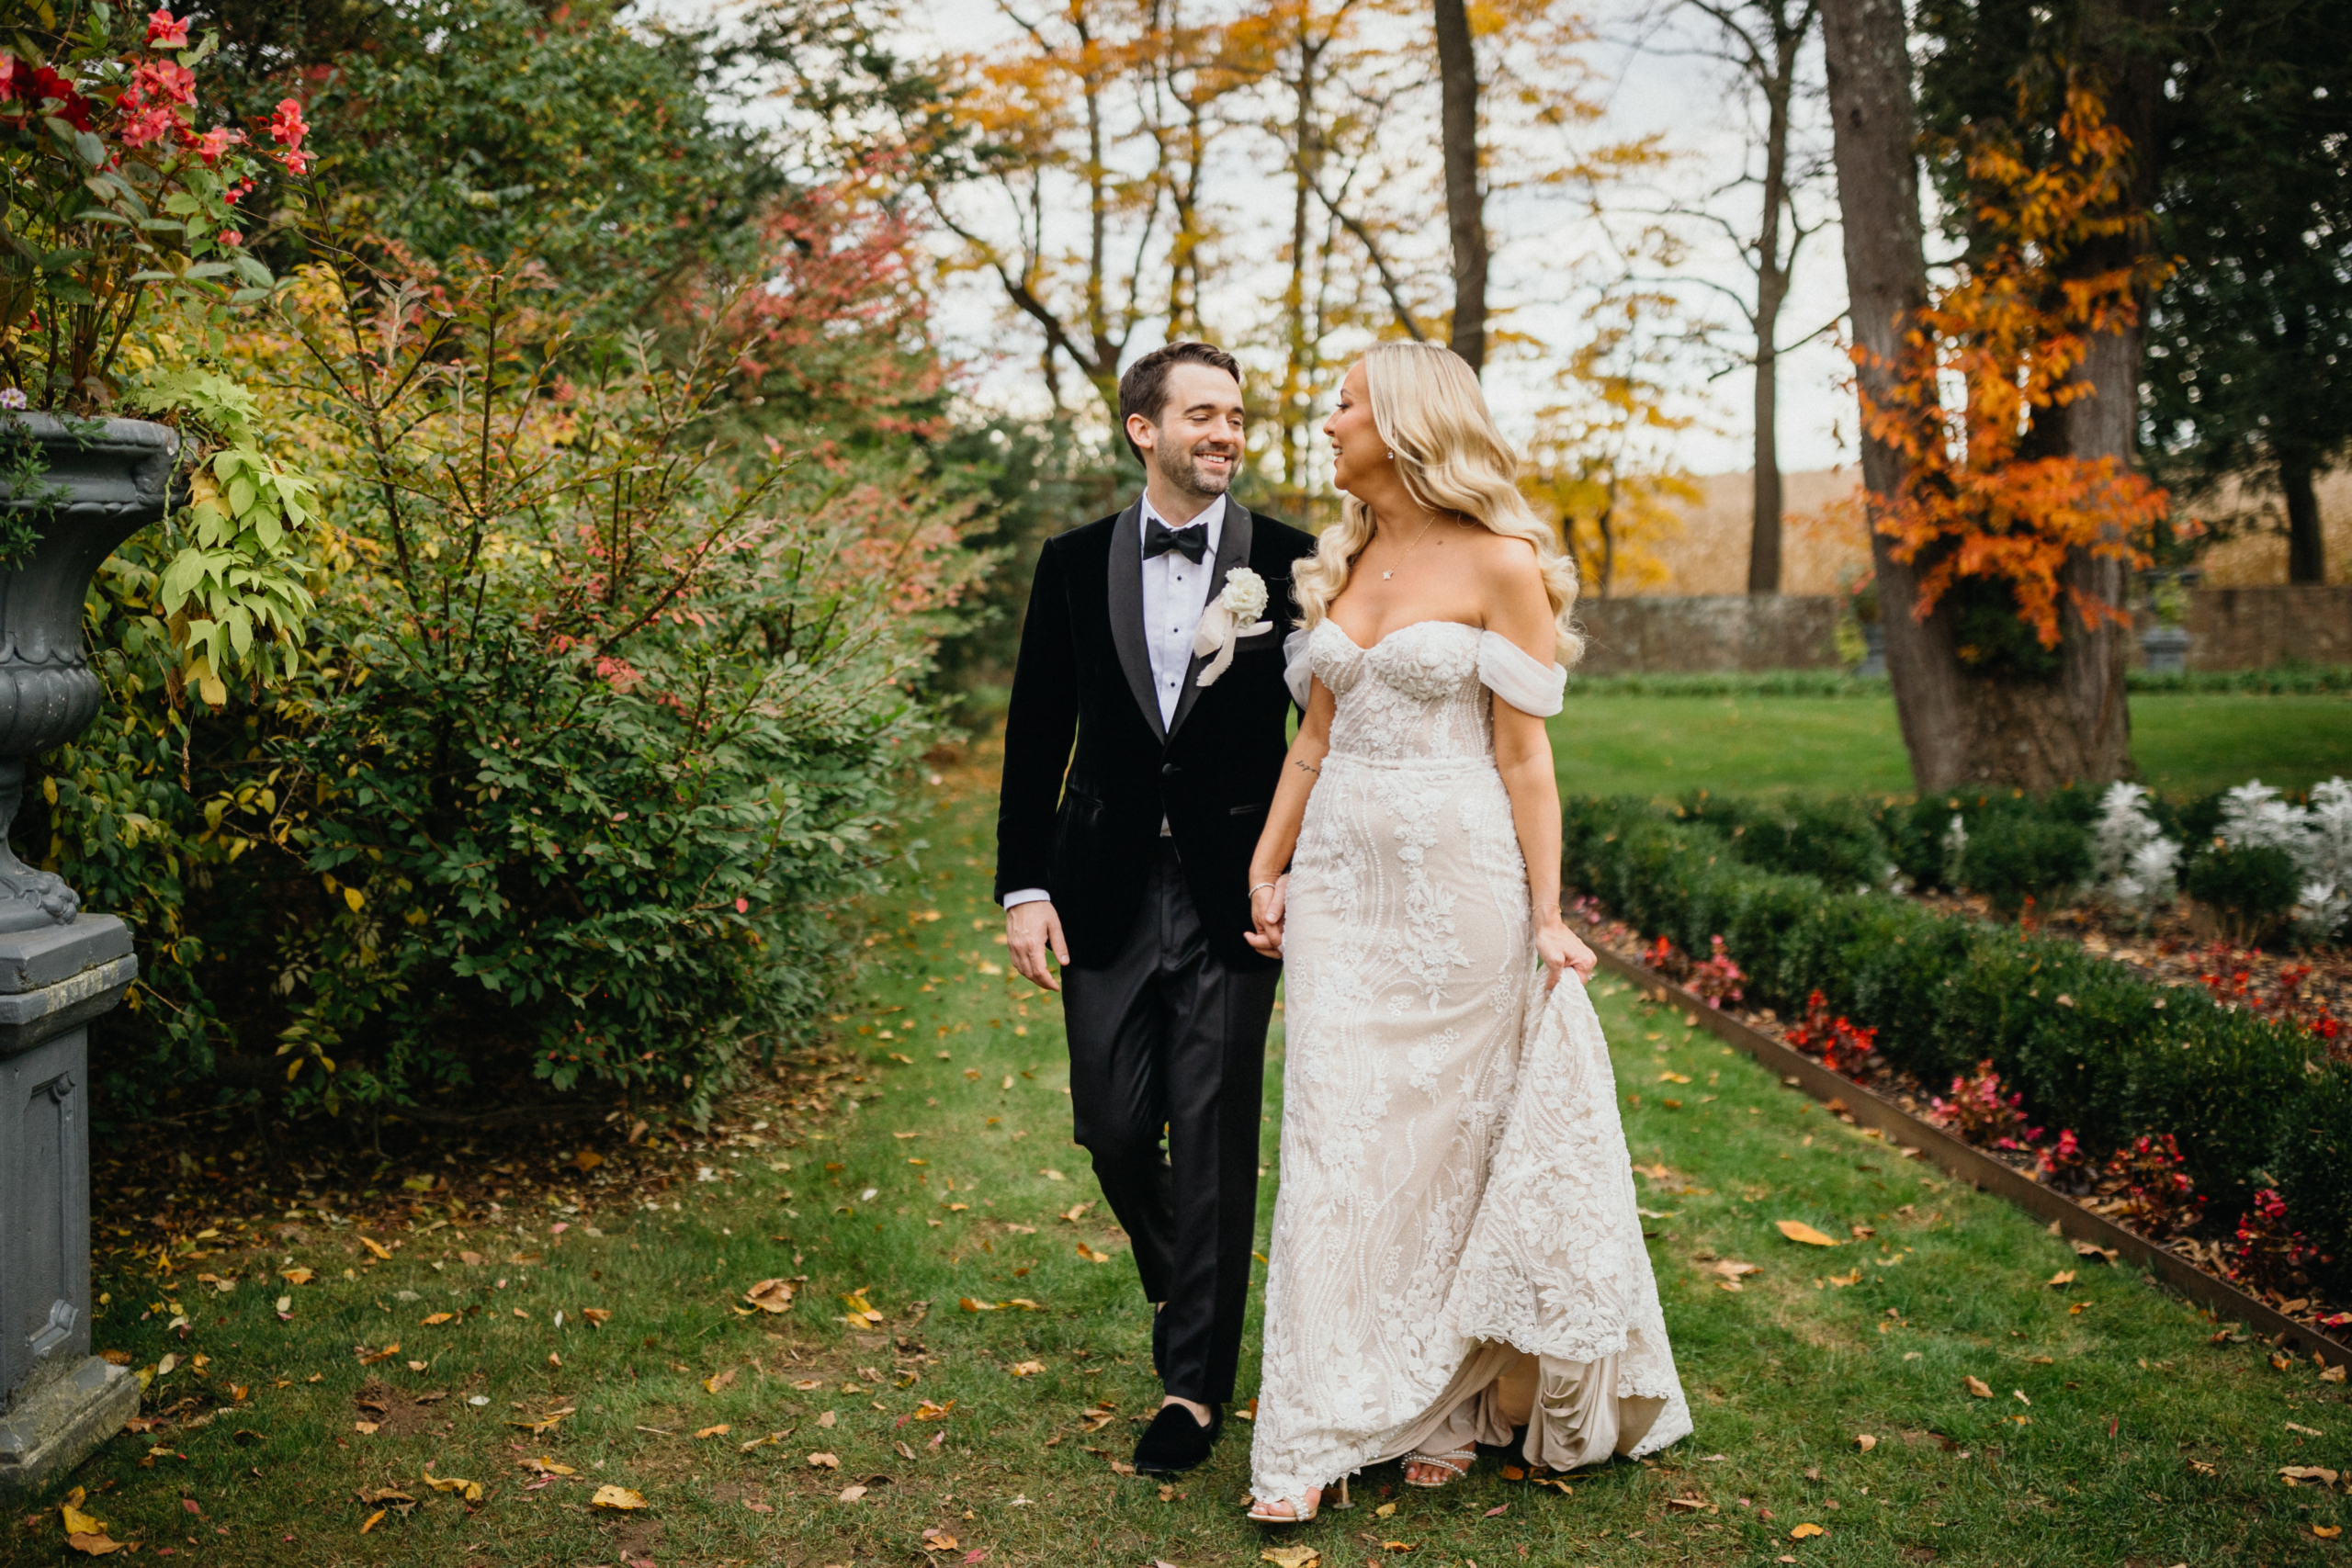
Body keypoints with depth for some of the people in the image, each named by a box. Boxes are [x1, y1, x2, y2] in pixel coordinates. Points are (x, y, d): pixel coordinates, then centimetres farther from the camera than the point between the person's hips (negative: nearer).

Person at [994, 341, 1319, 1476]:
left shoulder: (1289, 563, -1)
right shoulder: (1075, 564, 4)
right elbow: (1036, 735, 6)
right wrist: (1023, 887, 0)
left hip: (1233, 897, -2)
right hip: (1108, 893, 2)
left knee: (1213, 1138, 0)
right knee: (1113, 1125, 7)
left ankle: (1196, 1382, 14)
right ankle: (1179, 1285, 39)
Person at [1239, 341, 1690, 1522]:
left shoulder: (1500, 564, -6)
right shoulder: (1341, 562, 12)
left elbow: (1525, 755, -8)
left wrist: (1546, 915, -10)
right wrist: (1267, 867, 9)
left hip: (1457, 878, -5)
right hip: (1341, 876, 5)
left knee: (1450, 1138, 5)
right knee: (1336, 1138, 2)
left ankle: (1450, 1408, 23)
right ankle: (1316, 1435, 8)